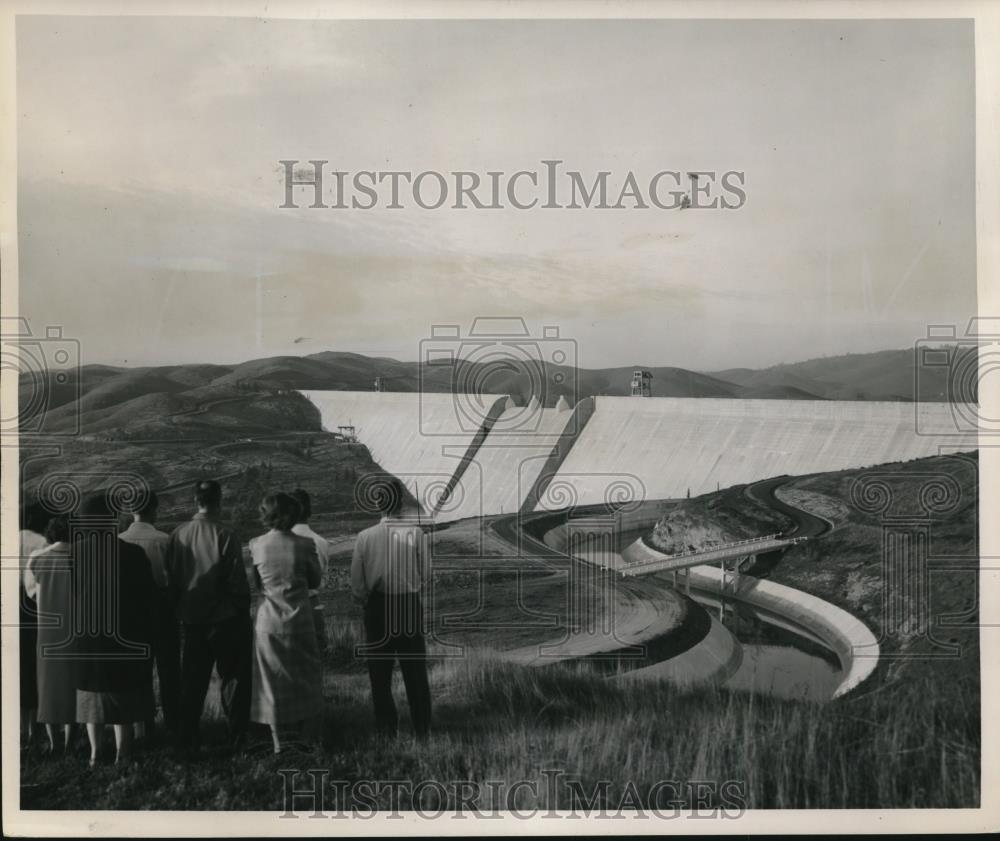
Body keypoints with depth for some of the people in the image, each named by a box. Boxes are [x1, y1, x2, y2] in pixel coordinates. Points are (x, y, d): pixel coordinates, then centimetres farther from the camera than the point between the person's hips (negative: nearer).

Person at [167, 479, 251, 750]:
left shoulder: (178, 535, -5)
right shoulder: (225, 536, -17)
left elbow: (171, 578, 3)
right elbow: (238, 582, -14)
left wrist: (181, 607, 15)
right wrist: (243, 611, 1)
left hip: (191, 618, 4)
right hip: (225, 618, -4)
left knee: (192, 679, 15)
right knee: (233, 677, 9)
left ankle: (188, 737, 21)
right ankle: (236, 736, 12)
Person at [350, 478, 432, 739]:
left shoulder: (365, 537, -11)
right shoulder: (416, 533, -13)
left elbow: (357, 583, -5)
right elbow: (425, 572, -3)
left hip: (377, 607, 0)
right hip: (410, 605, 0)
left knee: (380, 671, 14)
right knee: (415, 668, 12)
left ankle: (387, 729, 21)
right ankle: (422, 728, 18)